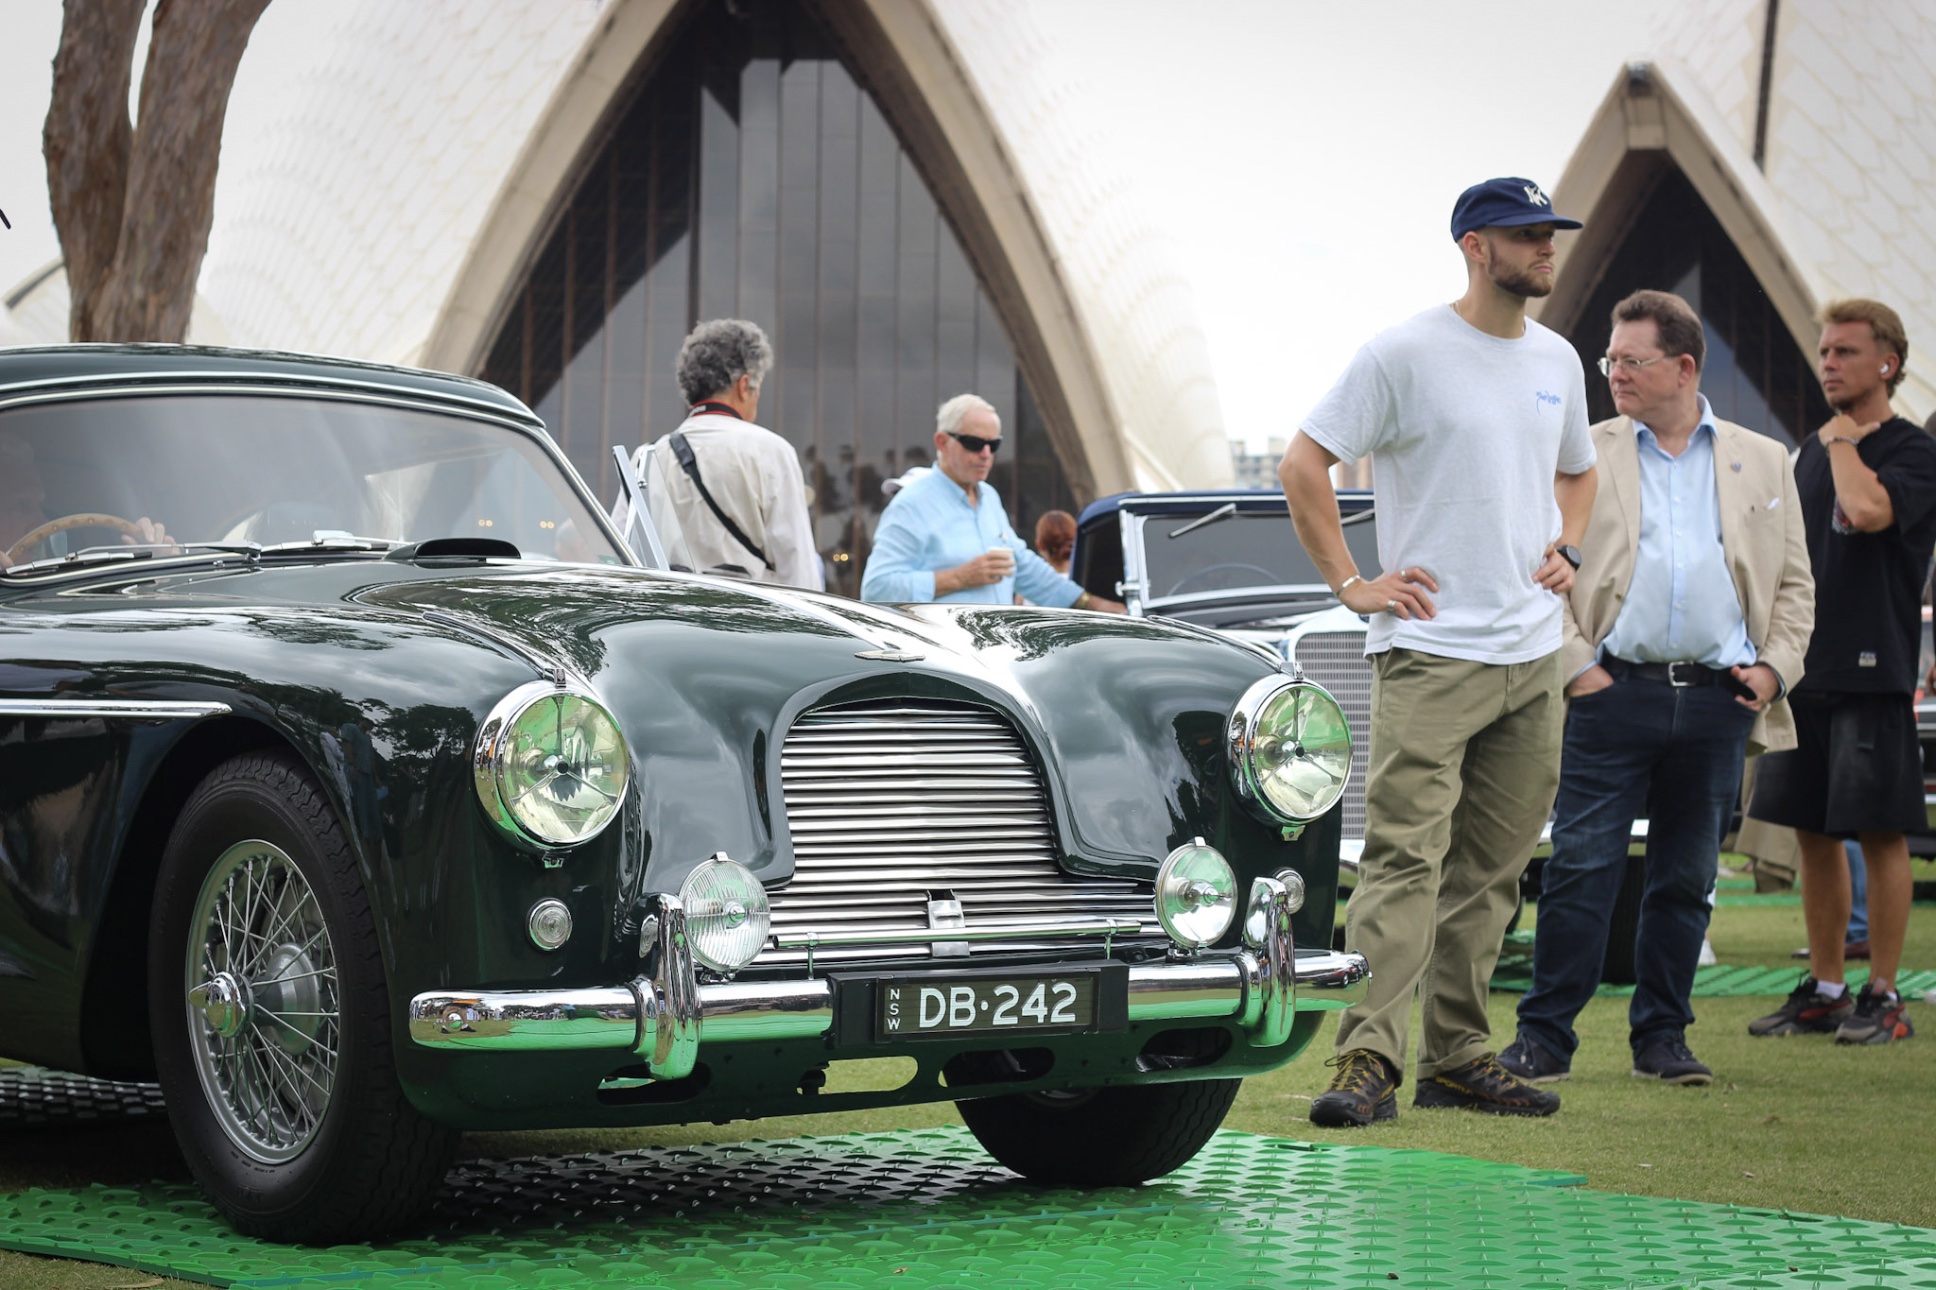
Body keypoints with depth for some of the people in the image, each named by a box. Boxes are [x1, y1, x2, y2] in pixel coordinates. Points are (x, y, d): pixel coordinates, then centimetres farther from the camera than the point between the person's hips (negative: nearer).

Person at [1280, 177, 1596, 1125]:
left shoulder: (1558, 361, 15)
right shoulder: (1405, 354, -7)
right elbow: (1301, 465, -7)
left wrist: (1565, 550, 13)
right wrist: (1349, 583, -9)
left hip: (1532, 656, 7)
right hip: (1430, 650, -7)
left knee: (1489, 870, 9)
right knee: (1405, 857, -14)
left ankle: (1458, 1058, 15)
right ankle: (1367, 1062, -15)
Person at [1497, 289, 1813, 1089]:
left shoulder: (1762, 462, 12)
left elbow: (1794, 583, 16)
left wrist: (1776, 665, 2)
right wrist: (1575, 665, -6)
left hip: (1718, 696, 2)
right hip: (1615, 691, -2)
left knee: (1686, 880, 8)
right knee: (1582, 871, -4)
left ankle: (1661, 1039, 17)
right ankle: (1544, 1038, 3)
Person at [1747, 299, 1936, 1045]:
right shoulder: (1811, 451, 16)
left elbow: (1867, 510, -27)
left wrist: (1843, 439, -10)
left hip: (1872, 673, -7)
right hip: (1805, 669, 7)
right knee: (1814, 833, 9)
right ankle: (1823, 990, 16)